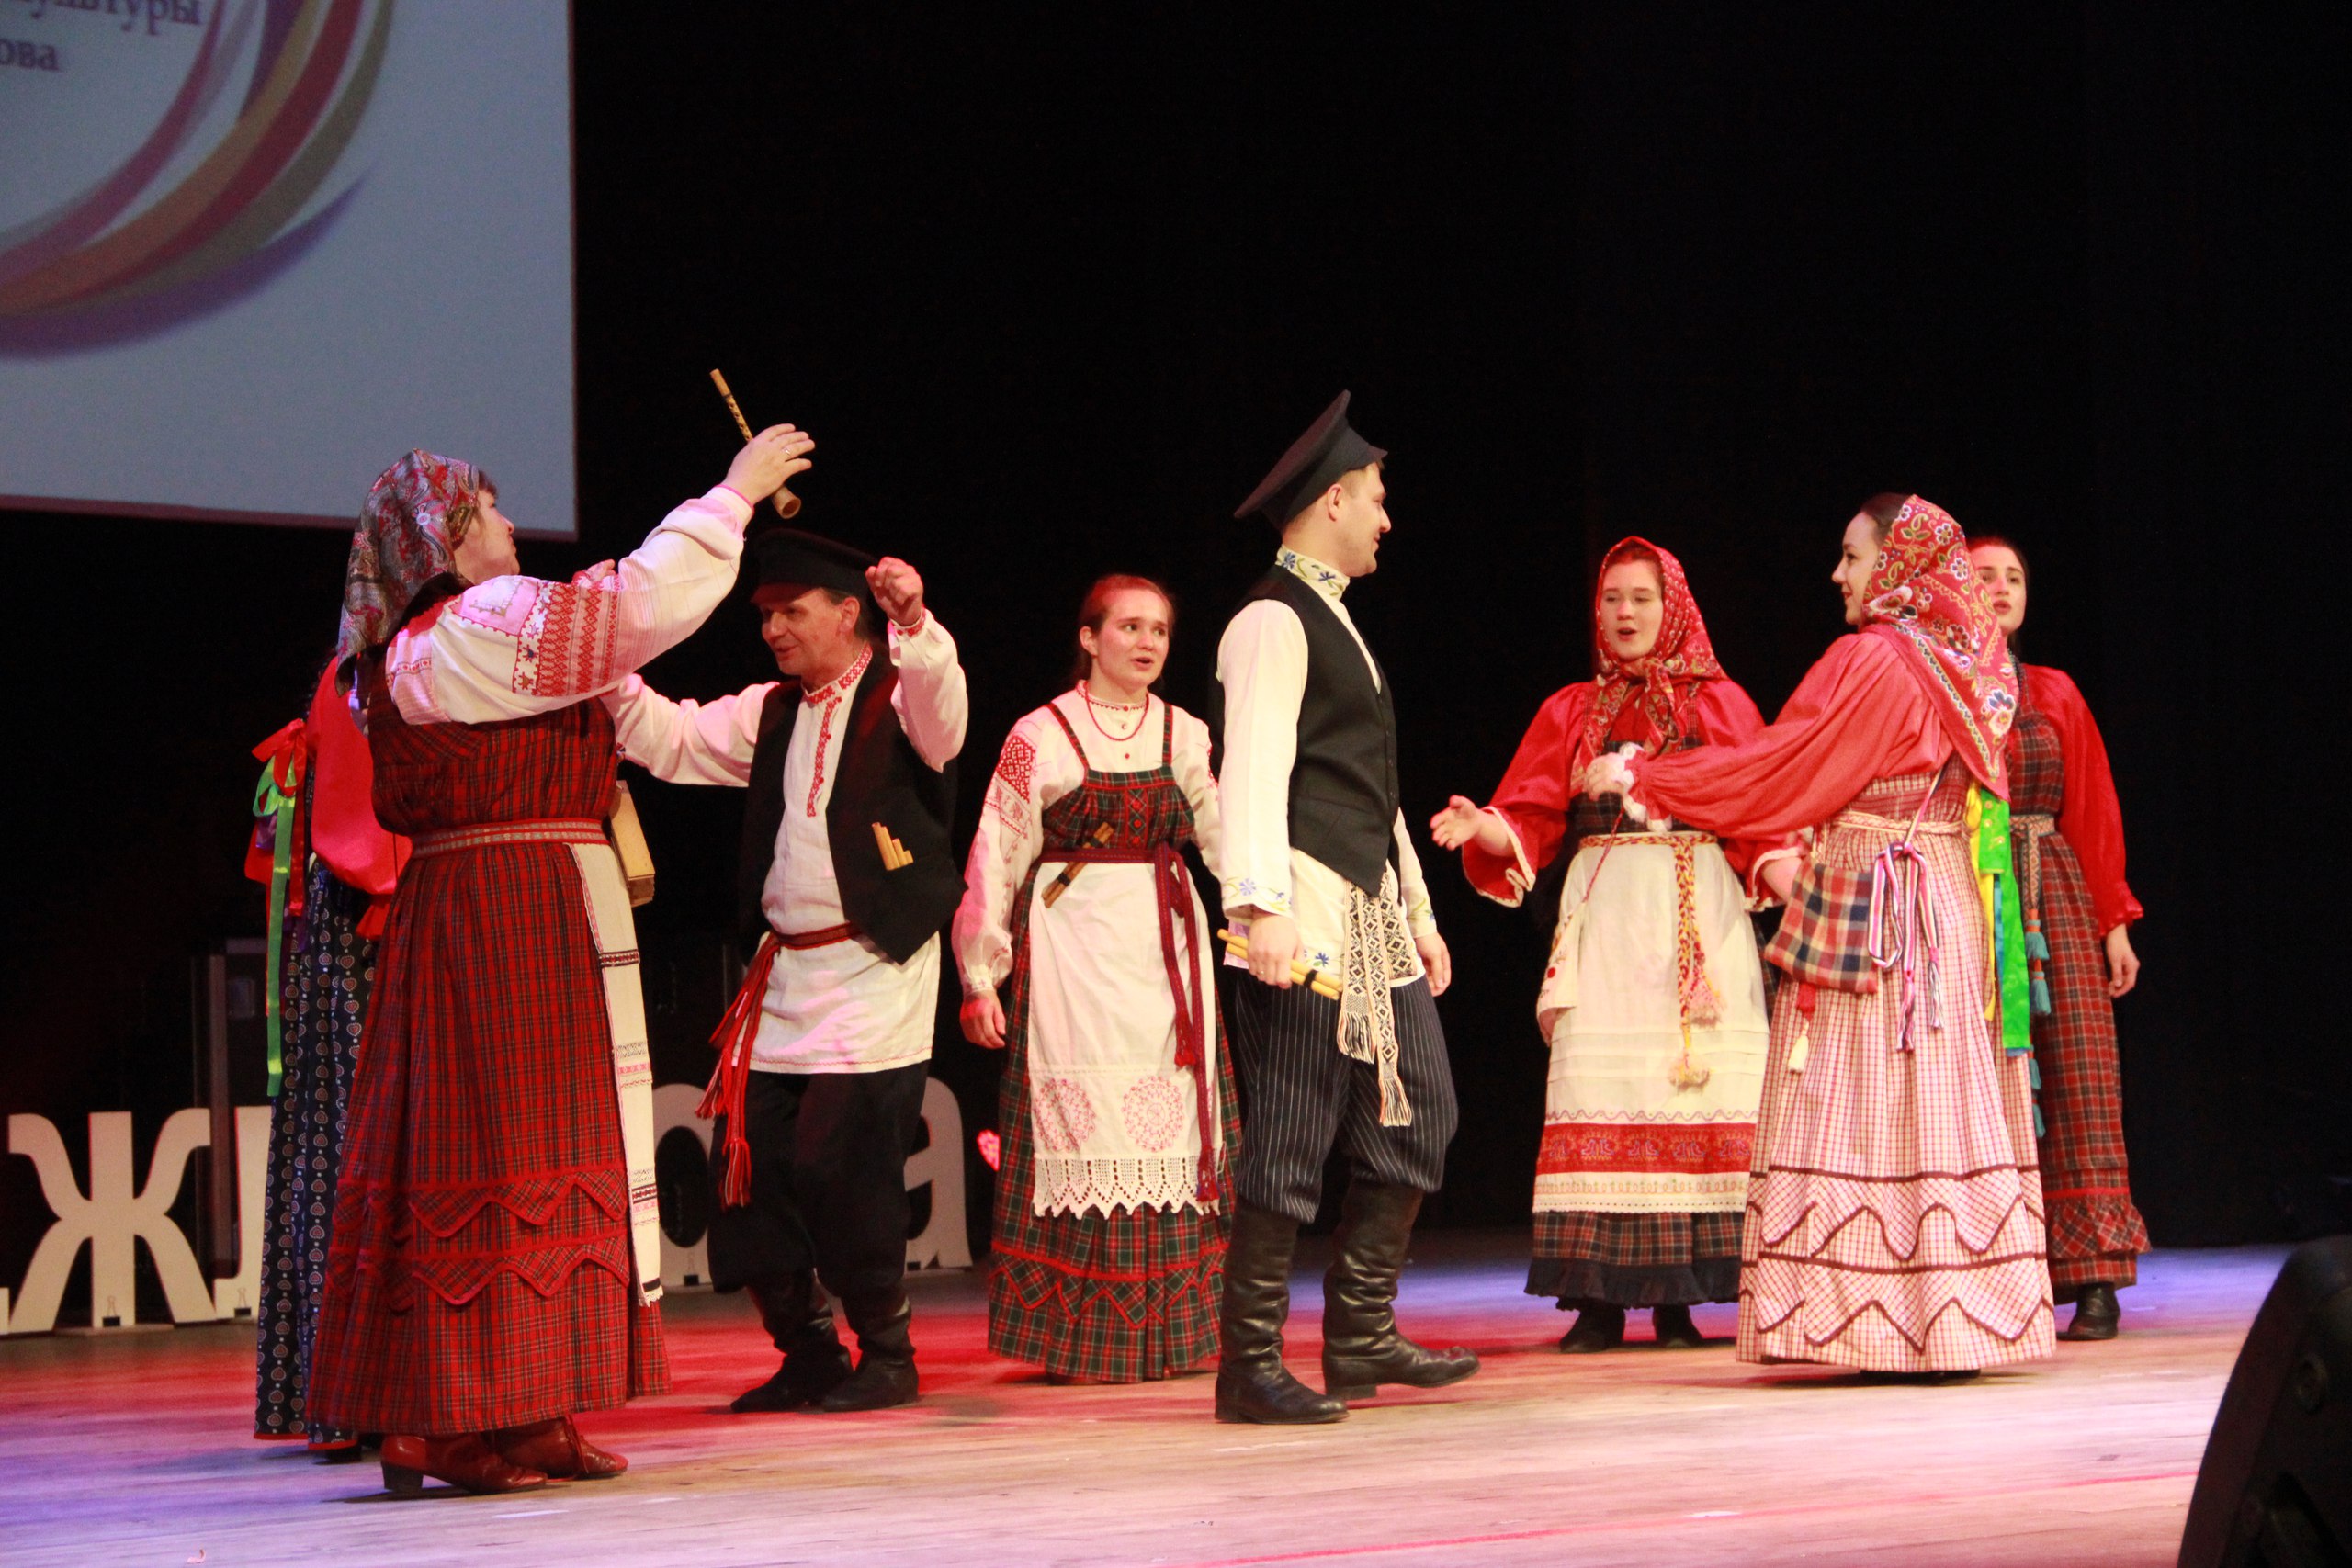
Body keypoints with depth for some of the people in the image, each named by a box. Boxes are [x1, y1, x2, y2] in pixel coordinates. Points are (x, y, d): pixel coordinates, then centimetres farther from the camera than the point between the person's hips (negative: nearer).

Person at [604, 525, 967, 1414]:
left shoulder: (898, 692, -3)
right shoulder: (771, 714, 18)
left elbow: (941, 725, -25)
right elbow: (674, 743, 15)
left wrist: (915, 625, -44)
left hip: (874, 968, -7)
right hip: (783, 972, 7)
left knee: (839, 1170, -10)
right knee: (749, 1162, 4)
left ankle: (888, 1354, 6)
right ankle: (808, 1354, 17)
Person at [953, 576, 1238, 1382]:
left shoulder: (1186, 737, 11)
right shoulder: (1041, 735, 1)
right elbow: (996, 859, 1)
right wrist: (979, 977, -3)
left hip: (1163, 948, 3)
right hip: (1072, 945, -3)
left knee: (1173, 1129, -1)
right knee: (1082, 1130, -5)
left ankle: (1169, 1328, 6)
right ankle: (1078, 1338, 1)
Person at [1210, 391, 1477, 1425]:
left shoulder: (1331, 622, 22)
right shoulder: (1273, 622, -9)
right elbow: (1254, 771, -19)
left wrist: (1416, 909, 25)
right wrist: (1262, 908, -28)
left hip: (1371, 911, 10)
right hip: (1307, 909, -10)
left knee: (1414, 1110, 11)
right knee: (1291, 1135, -9)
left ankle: (1362, 1339, 17)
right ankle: (1251, 1367, -5)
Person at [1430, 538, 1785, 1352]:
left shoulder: (1720, 704, 11)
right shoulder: (1572, 712, 14)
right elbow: (1531, 819, 5)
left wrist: (1785, 874, -14)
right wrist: (1483, 828, -15)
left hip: (1702, 911, 0)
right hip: (1606, 912, 1)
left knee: (1697, 1089, -7)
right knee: (1598, 1093, -8)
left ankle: (1677, 1294, -2)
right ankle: (1598, 1298, -7)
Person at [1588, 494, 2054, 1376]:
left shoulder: (1872, 661, -12)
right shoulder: (1969, 664, 11)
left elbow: (1775, 768, -12)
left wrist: (1641, 777, -5)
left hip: (1870, 911, -8)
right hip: (1952, 903, 8)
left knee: (1864, 1107, -5)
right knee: (1941, 1105, 7)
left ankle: (1885, 1321, -6)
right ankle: (1957, 1324, 7)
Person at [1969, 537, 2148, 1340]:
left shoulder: (2054, 694, 12)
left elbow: (2095, 812, 11)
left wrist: (2114, 922, 5)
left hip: (2054, 899, 2)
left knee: (2072, 1080, -4)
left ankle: (2094, 1281, -5)